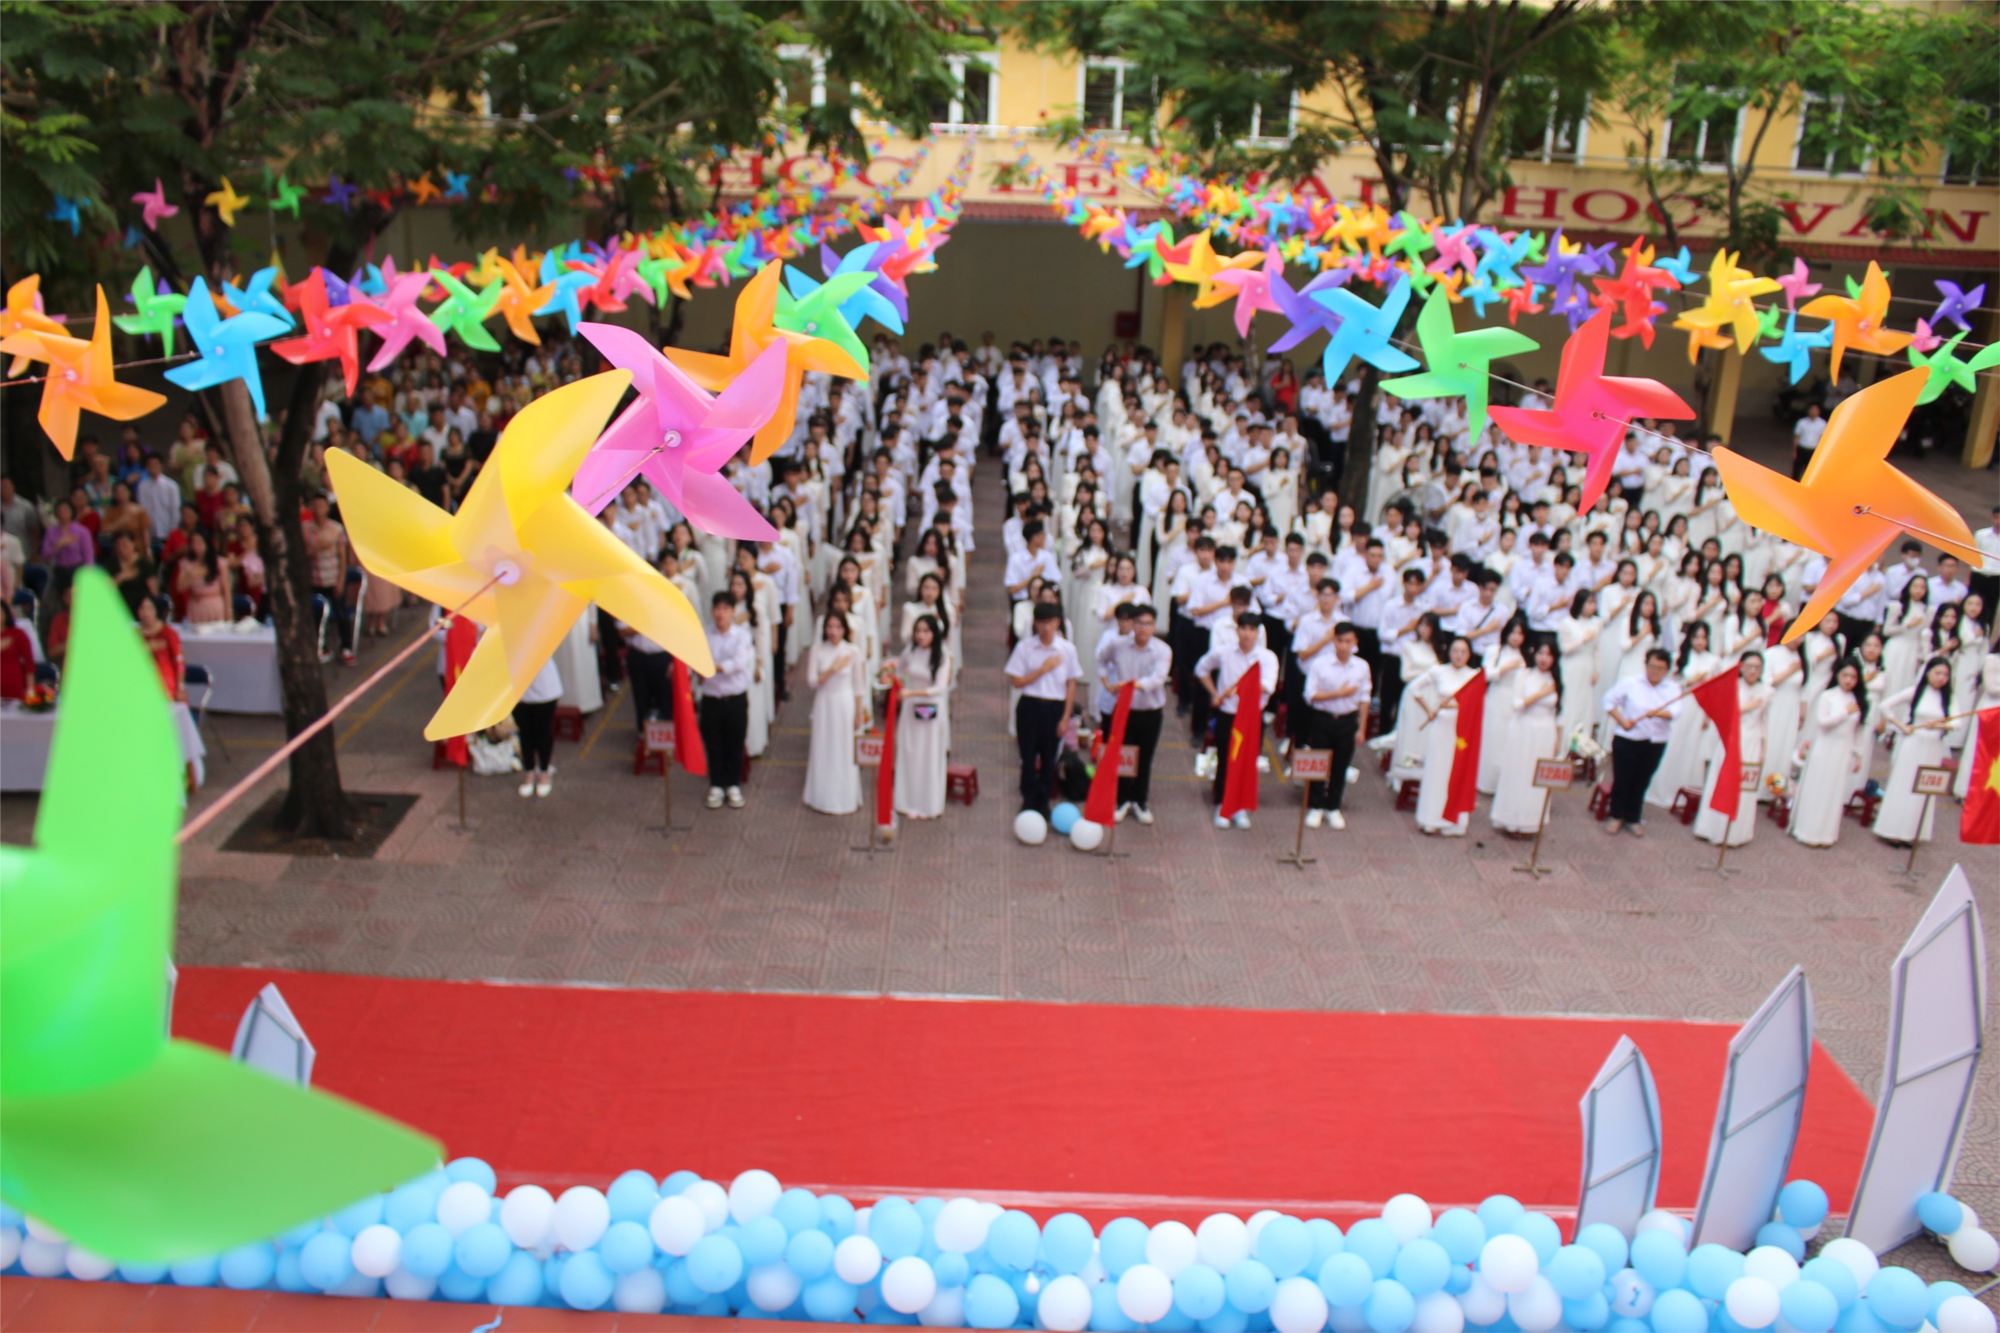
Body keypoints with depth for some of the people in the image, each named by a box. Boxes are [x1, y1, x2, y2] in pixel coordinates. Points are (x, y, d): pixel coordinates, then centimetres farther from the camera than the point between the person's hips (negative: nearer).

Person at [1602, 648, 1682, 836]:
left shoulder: (1673, 690, 2)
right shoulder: (1630, 683, -3)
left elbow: (1675, 711, -15)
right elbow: (1609, 701, 0)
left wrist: (1658, 713, -36)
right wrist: (1622, 720, -12)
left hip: (1655, 743, 2)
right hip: (1627, 740, -2)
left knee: (1642, 782, 10)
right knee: (1622, 779, 3)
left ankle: (1634, 818, 24)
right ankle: (1617, 817, 19)